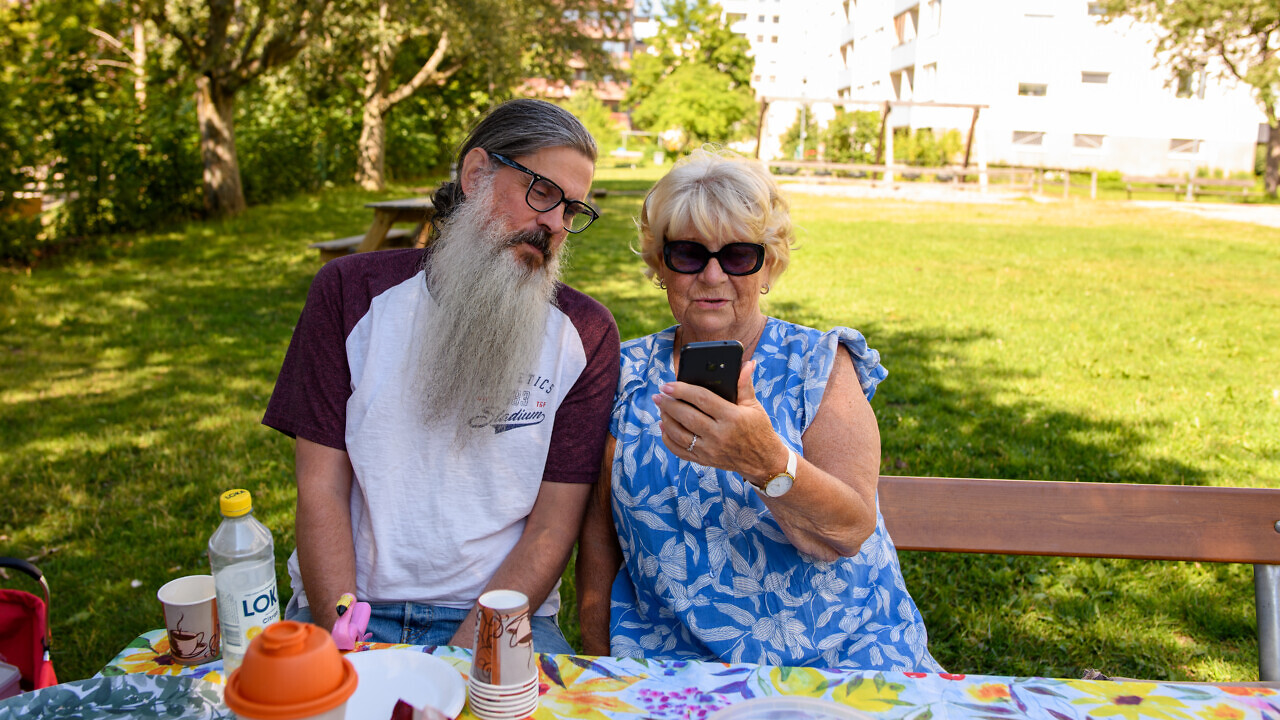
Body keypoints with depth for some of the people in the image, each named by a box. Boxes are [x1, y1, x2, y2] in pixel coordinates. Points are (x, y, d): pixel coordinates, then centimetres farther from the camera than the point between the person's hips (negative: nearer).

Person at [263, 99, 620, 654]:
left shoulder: (585, 334, -2)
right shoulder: (351, 292, 0)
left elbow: (553, 528, -4)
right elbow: (320, 488, -3)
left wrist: (458, 659, -15)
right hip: (350, 607, 1)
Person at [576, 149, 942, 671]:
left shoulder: (820, 364, -6)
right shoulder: (628, 374, 1)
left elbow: (847, 536, -19)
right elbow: (599, 529, 4)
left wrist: (767, 461, -37)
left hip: (838, 649, 3)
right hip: (673, 653, -2)